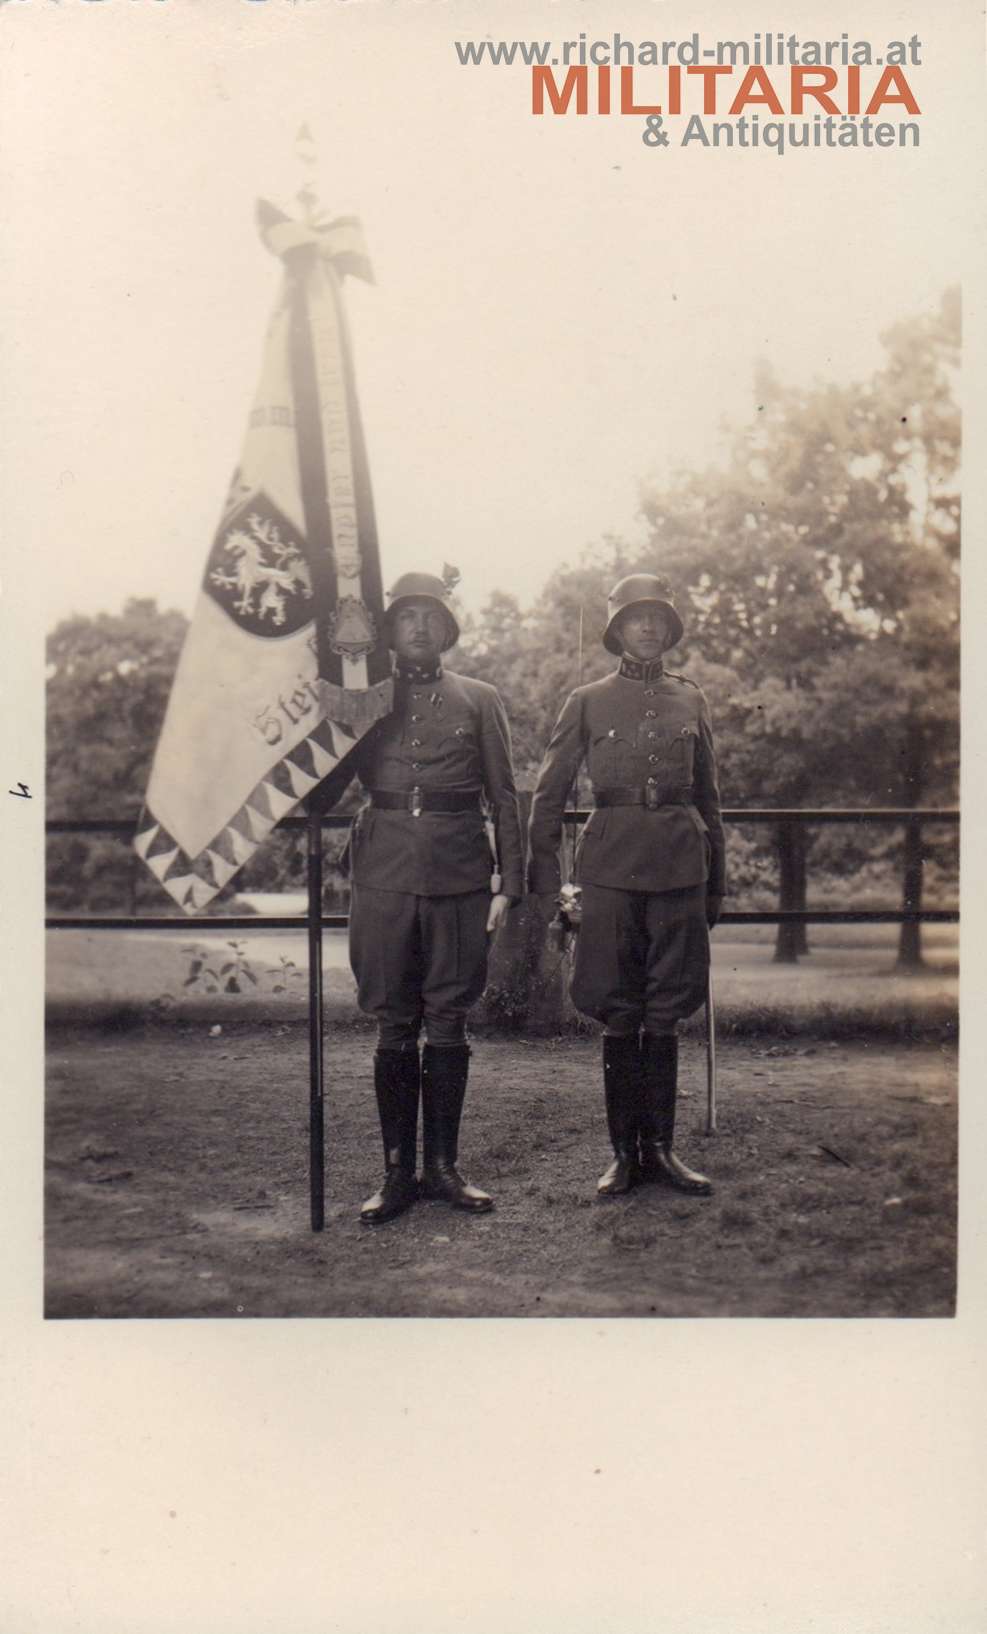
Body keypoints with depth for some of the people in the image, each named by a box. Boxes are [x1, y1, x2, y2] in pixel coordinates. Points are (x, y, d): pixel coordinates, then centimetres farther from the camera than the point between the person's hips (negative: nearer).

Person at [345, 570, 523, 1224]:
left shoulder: (480, 700, 10)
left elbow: (505, 799, 8)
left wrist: (509, 883, 1)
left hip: (460, 876, 0)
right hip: (385, 873, 0)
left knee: (449, 1021, 3)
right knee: (394, 1024, 3)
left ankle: (442, 1165, 14)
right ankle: (398, 1171, 11)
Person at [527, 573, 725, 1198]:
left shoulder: (691, 700, 11)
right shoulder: (588, 702, 5)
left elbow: (709, 798, 16)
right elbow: (549, 796, 6)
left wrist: (715, 884, 14)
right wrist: (545, 882, 1)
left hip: (679, 865, 2)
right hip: (612, 867, -2)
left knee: (666, 1016, 6)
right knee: (621, 1016, 2)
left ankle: (660, 1147, 16)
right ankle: (625, 1151, 13)